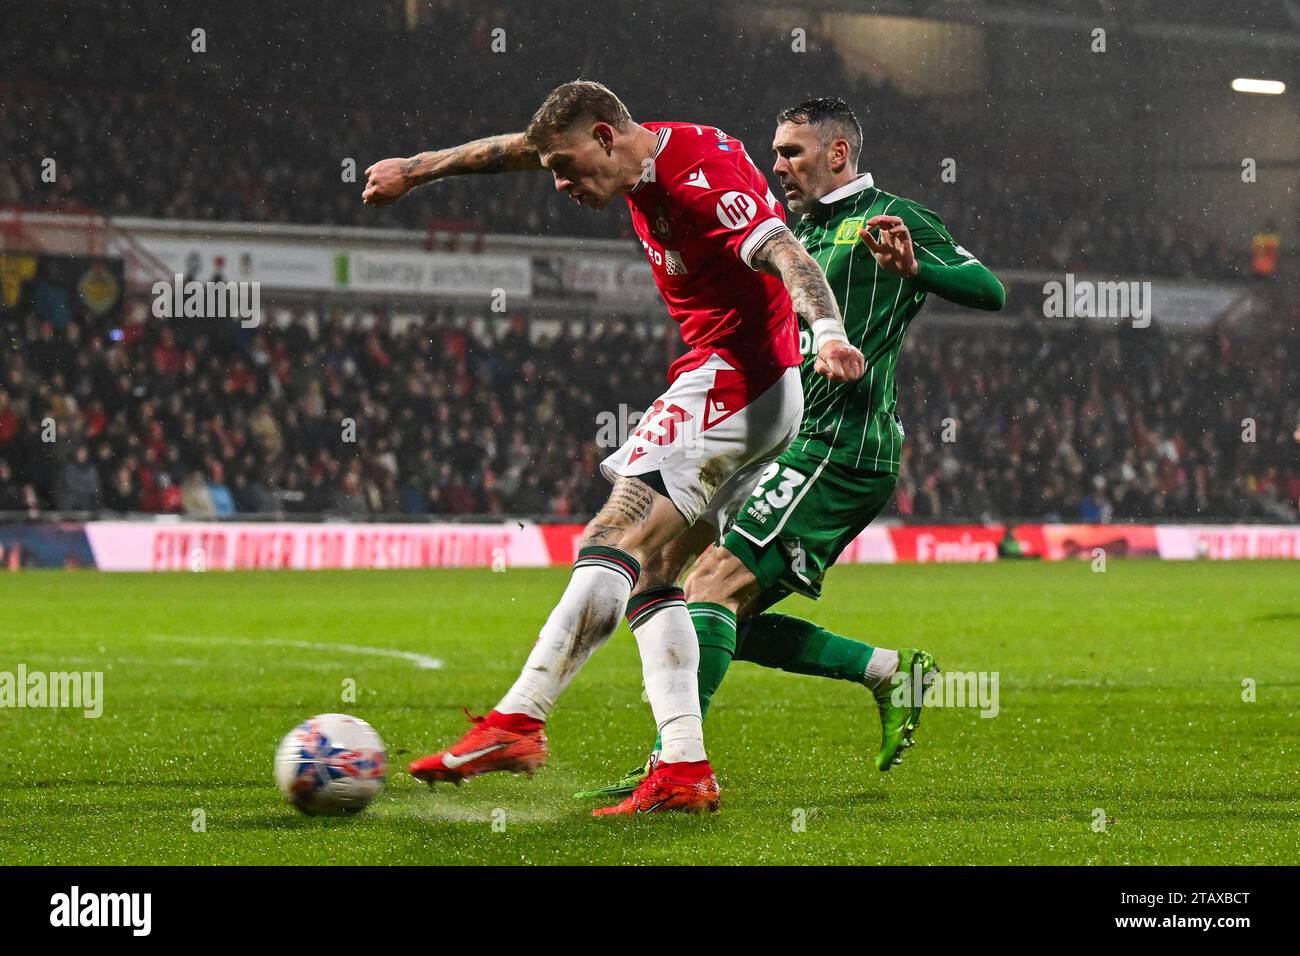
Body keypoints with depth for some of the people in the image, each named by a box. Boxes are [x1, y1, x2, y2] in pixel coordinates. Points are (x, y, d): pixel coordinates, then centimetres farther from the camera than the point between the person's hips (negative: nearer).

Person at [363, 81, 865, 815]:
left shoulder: (701, 176, -16)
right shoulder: (651, 154, 12)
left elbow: (787, 256, -29)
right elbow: (517, 150, 25)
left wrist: (829, 333, -46)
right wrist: (416, 170, 34)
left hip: (729, 381, -10)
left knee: (618, 540, -17)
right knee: (652, 575, 5)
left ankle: (518, 721, -22)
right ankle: (685, 770, -3)